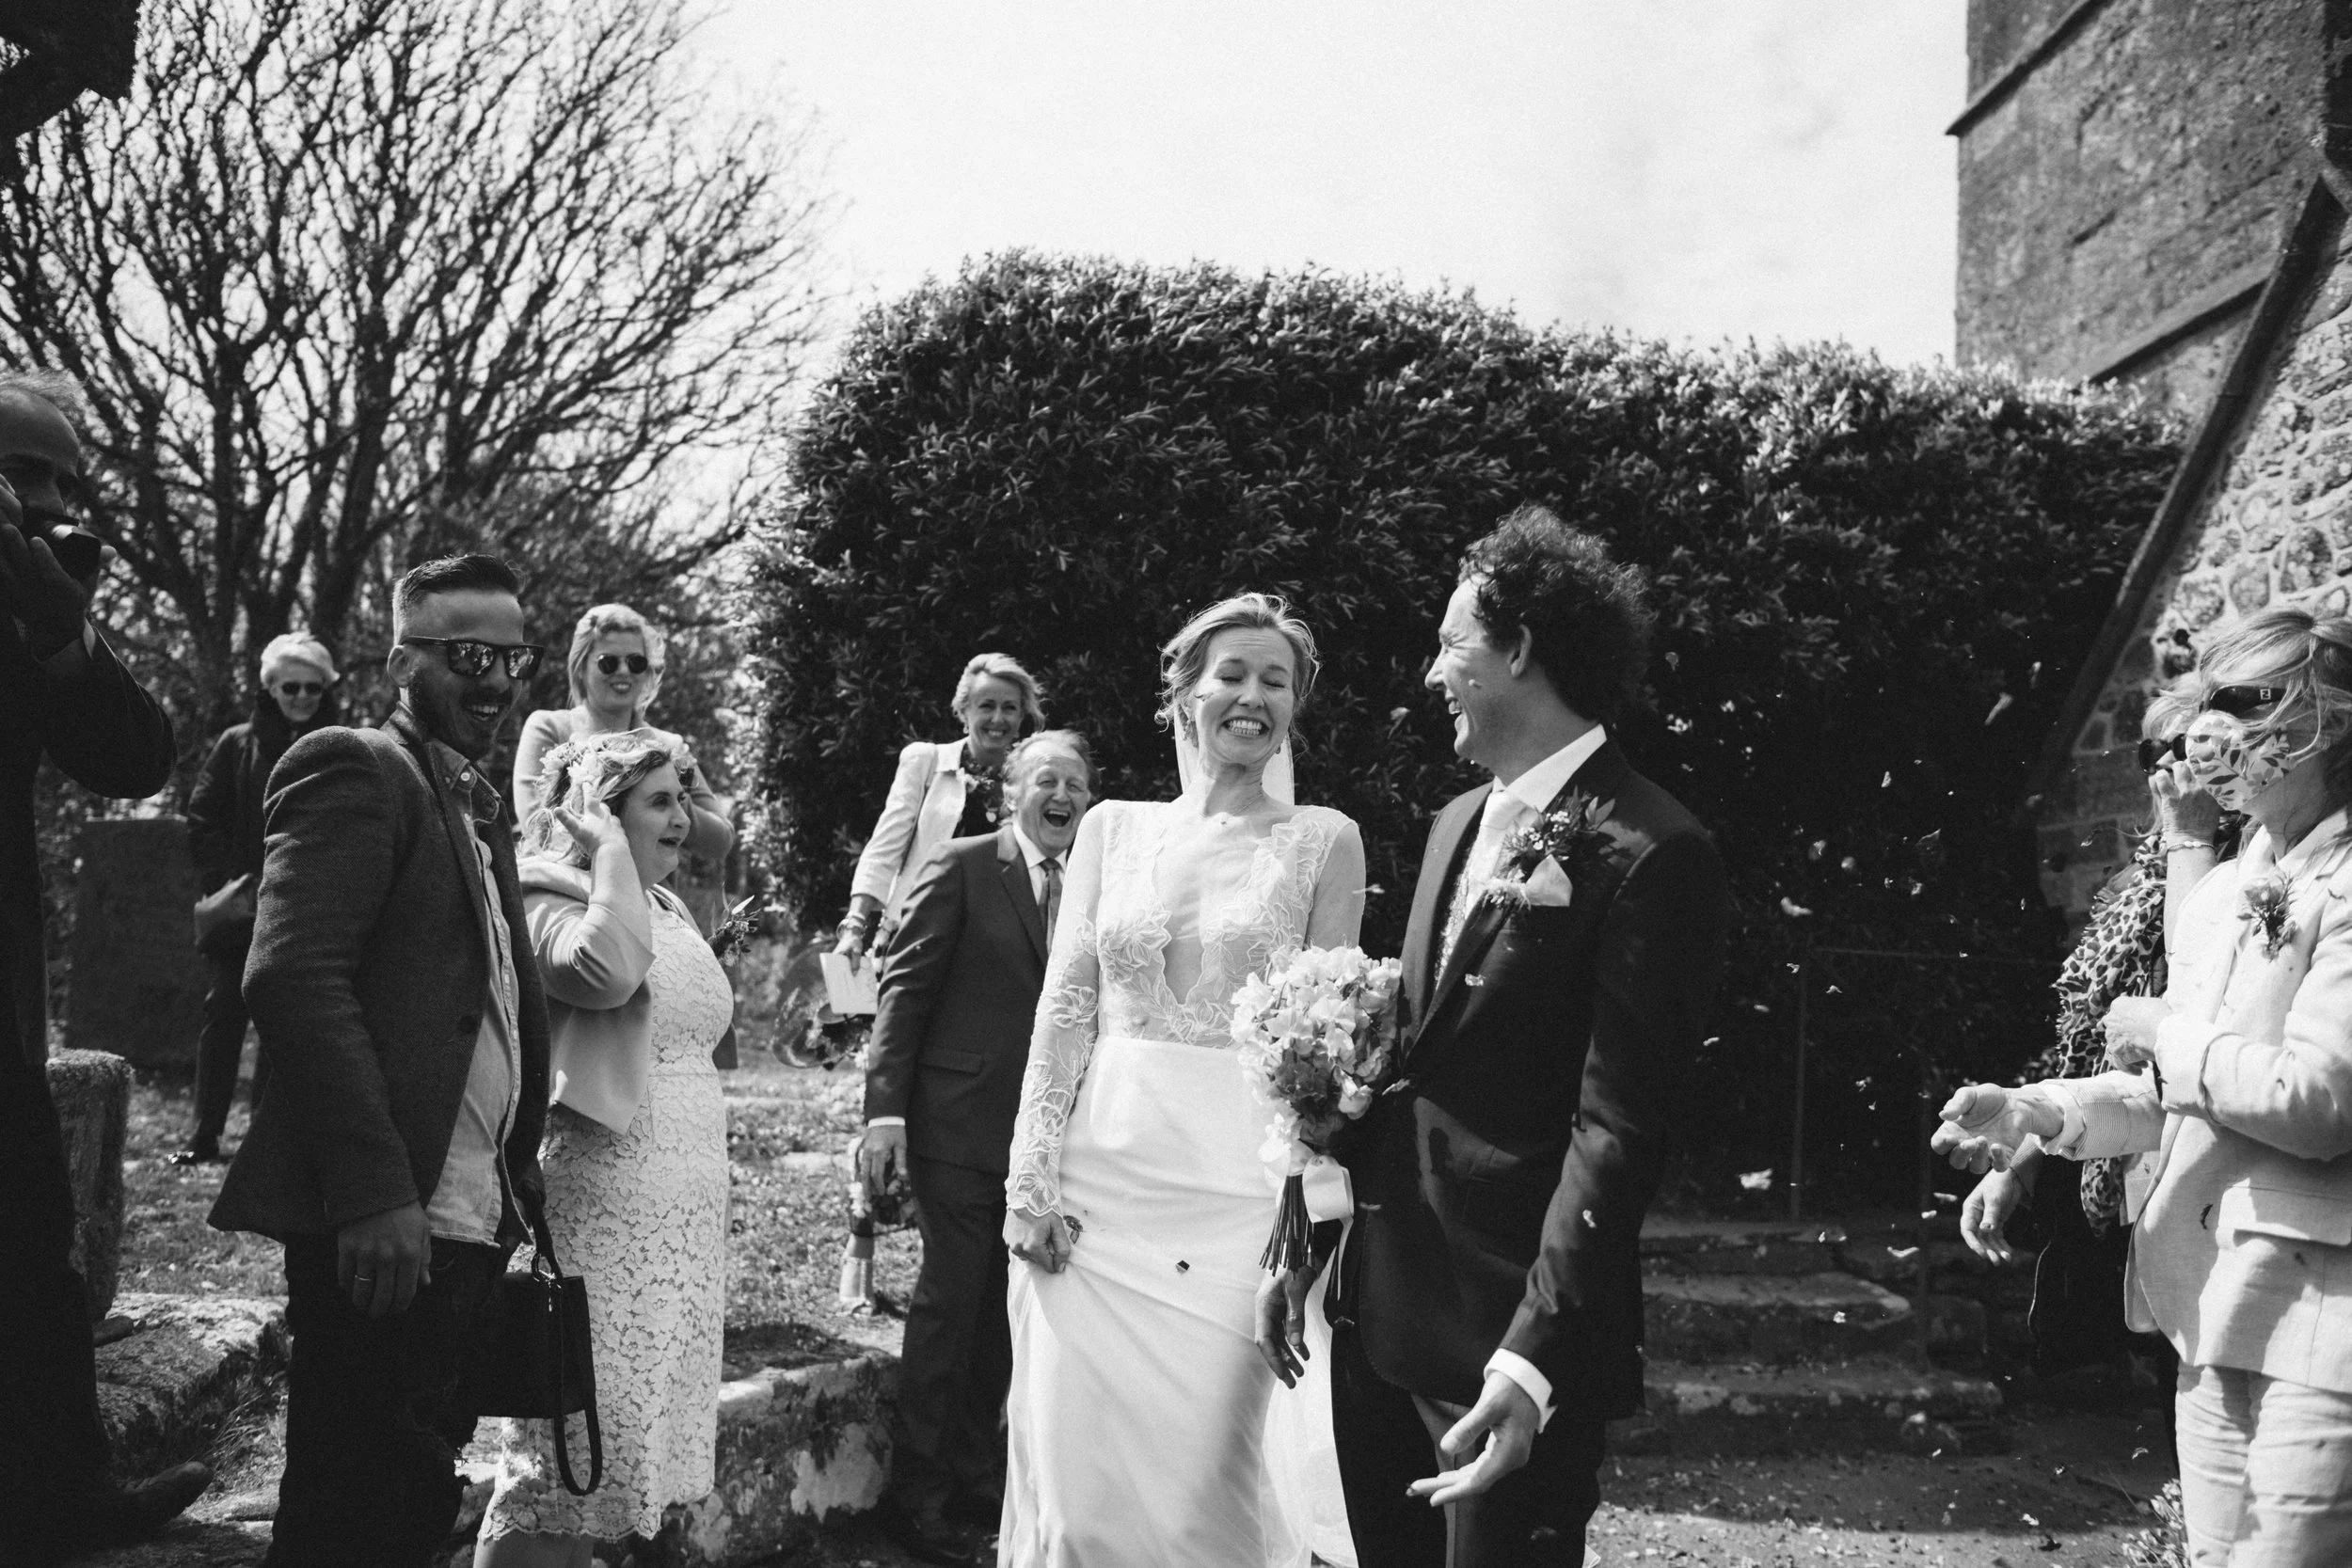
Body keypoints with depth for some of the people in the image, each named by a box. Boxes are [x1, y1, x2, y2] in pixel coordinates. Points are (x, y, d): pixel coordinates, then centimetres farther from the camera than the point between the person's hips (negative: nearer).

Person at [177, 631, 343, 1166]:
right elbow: (202, 821, 5)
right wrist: (224, 886, -6)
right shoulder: (237, 745, 6)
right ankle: (205, 1136, 8)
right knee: (222, 1019, 2)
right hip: (236, 913, 1)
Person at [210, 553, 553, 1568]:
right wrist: (374, 1191, -24)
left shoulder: (480, 804, 20)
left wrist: (515, 1165, 13)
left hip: (466, 1221, 9)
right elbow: (292, 976, -20)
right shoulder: (353, 768, -9)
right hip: (382, 1223, -9)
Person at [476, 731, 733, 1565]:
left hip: (683, 1214, 8)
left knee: (619, 1435, 13)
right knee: (567, 1450, -4)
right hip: (602, 1210, -8)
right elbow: (608, 971, -33)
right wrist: (612, 850, -20)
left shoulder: (669, 910, 15)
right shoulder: (551, 905, -10)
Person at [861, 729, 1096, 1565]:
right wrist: (885, 1107, -14)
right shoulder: (960, 868, -6)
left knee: (1005, 1308, 13)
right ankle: (917, 1493, 13)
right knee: (950, 1299, 1)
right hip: (960, 1122, -5)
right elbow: (904, 987, -8)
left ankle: (974, 1475, 28)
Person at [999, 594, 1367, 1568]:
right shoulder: (1112, 828, 9)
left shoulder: (1323, 840, 3)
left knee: (1206, 1470, -1)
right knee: (1077, 1462, 3)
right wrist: (1032, 1177, -3)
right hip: (1100, 1175, 2)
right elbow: (1064, 1007, 6)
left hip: (1239, 1184, -2)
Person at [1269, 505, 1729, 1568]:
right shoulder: (1457, 825, 12)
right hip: (1380, 1313, 8)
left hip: (1509, 1334, -7)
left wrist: (1531, 1362, -24)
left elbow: (1615, 1135, -19)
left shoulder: (1647, 854, -14)